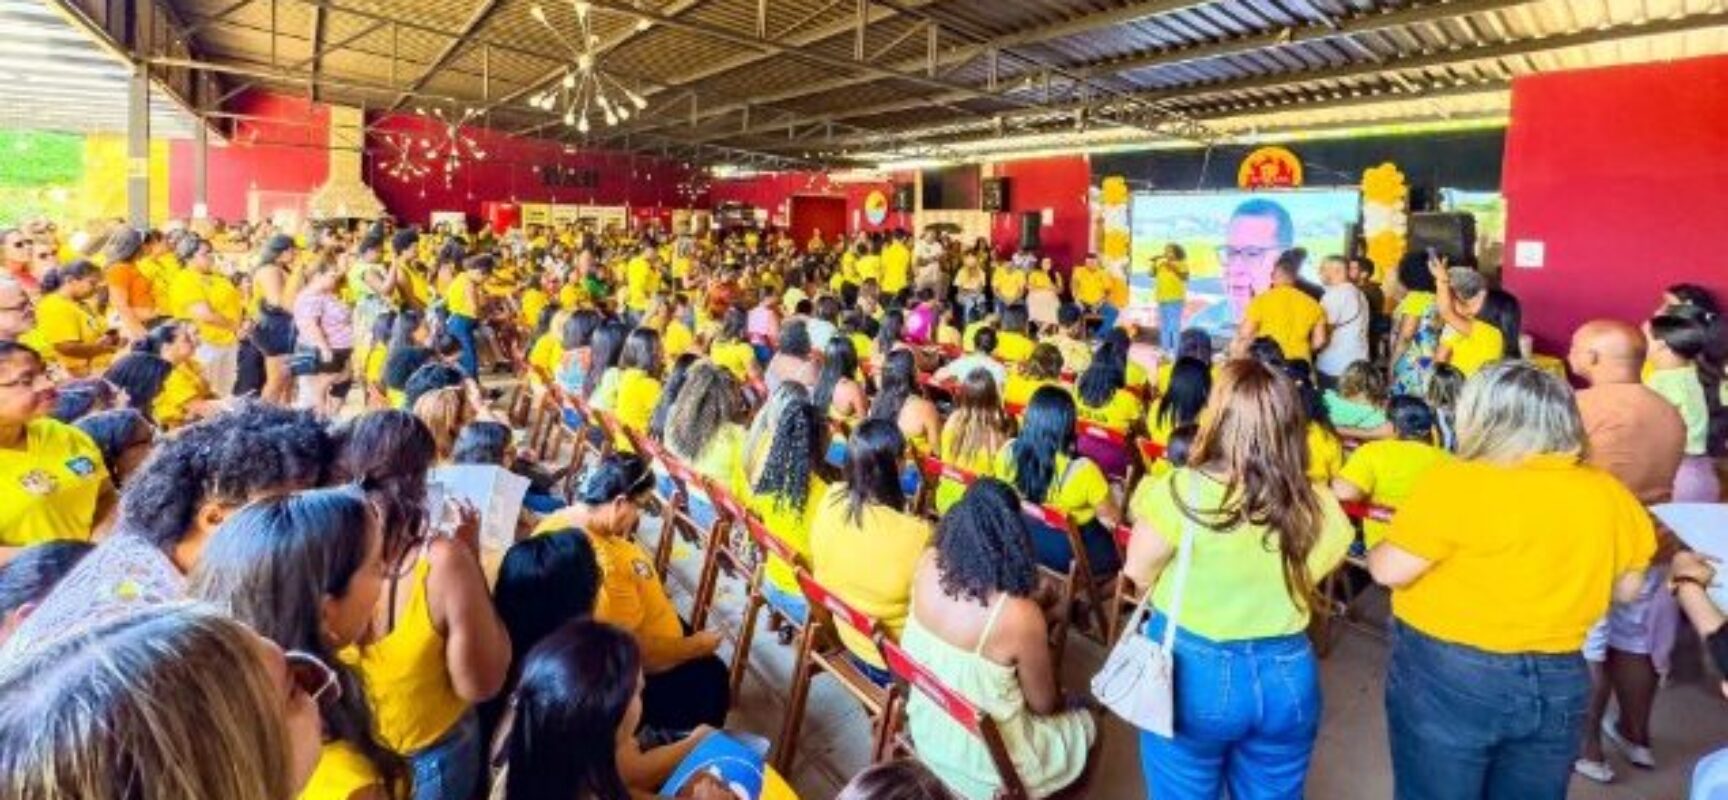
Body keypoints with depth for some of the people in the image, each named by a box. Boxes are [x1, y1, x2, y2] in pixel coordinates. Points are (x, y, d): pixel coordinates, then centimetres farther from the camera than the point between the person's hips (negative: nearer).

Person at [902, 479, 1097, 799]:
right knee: (1085, 723, 22)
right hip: (982, 764, -6)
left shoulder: (928, 565, -16)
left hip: (924, 730, 6)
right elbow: (1044, 704, -12)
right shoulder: (1019, 616, -33)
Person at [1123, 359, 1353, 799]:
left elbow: (1139, 573, -9)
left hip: (1190, 673, -3)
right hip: (1289, 677, 4)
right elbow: (1310, 576, 3)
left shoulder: (1180, 492, -22)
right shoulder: (1320, 508, -11)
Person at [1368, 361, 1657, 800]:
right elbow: (1627, 588, 13)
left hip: (1447, 677, -5)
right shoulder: (1610, 494, 0)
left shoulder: (1458, 483, -18)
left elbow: (1389, 570, -16)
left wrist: (1383, 544, 4)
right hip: (1557, 684, 5)